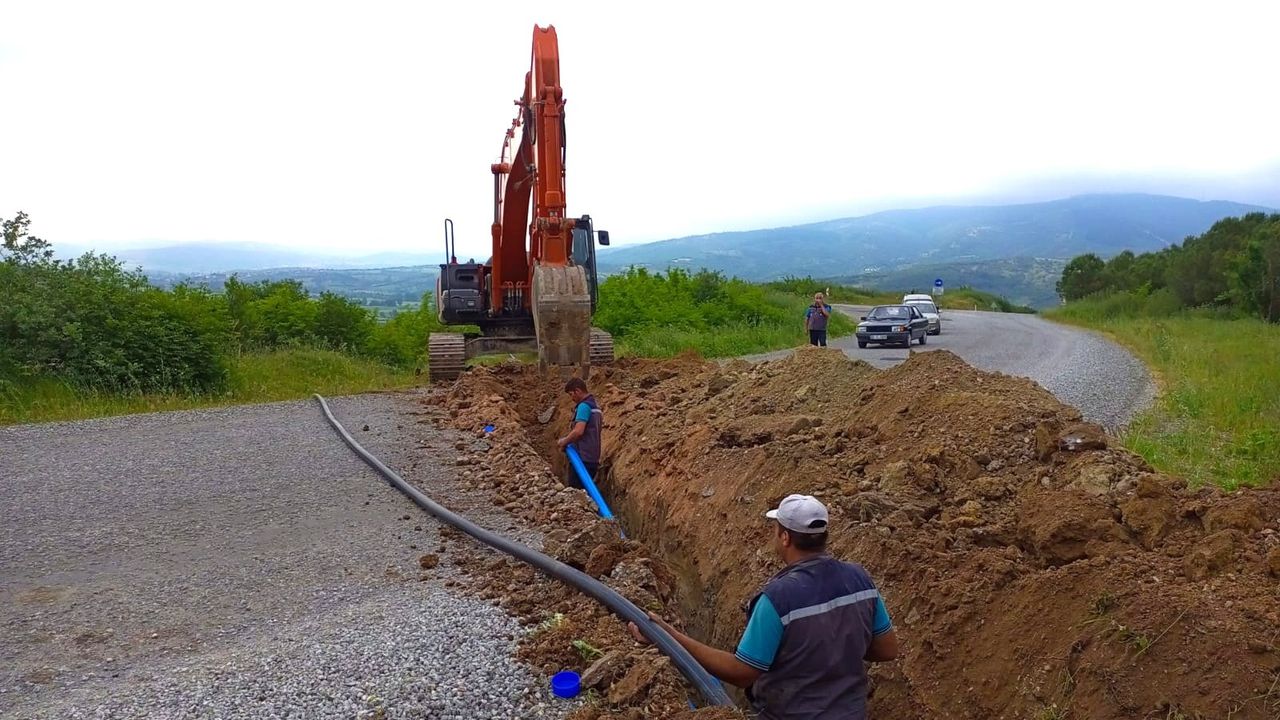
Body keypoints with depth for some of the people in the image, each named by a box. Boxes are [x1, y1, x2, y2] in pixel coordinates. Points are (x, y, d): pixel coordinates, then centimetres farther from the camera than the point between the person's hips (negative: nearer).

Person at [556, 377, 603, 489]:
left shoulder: (584, 406, -13)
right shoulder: (595, 406, 17)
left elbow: (578, 431, -24)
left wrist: (564, 442, -8)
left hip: (582, 458, -9)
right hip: (593, 458, 9)